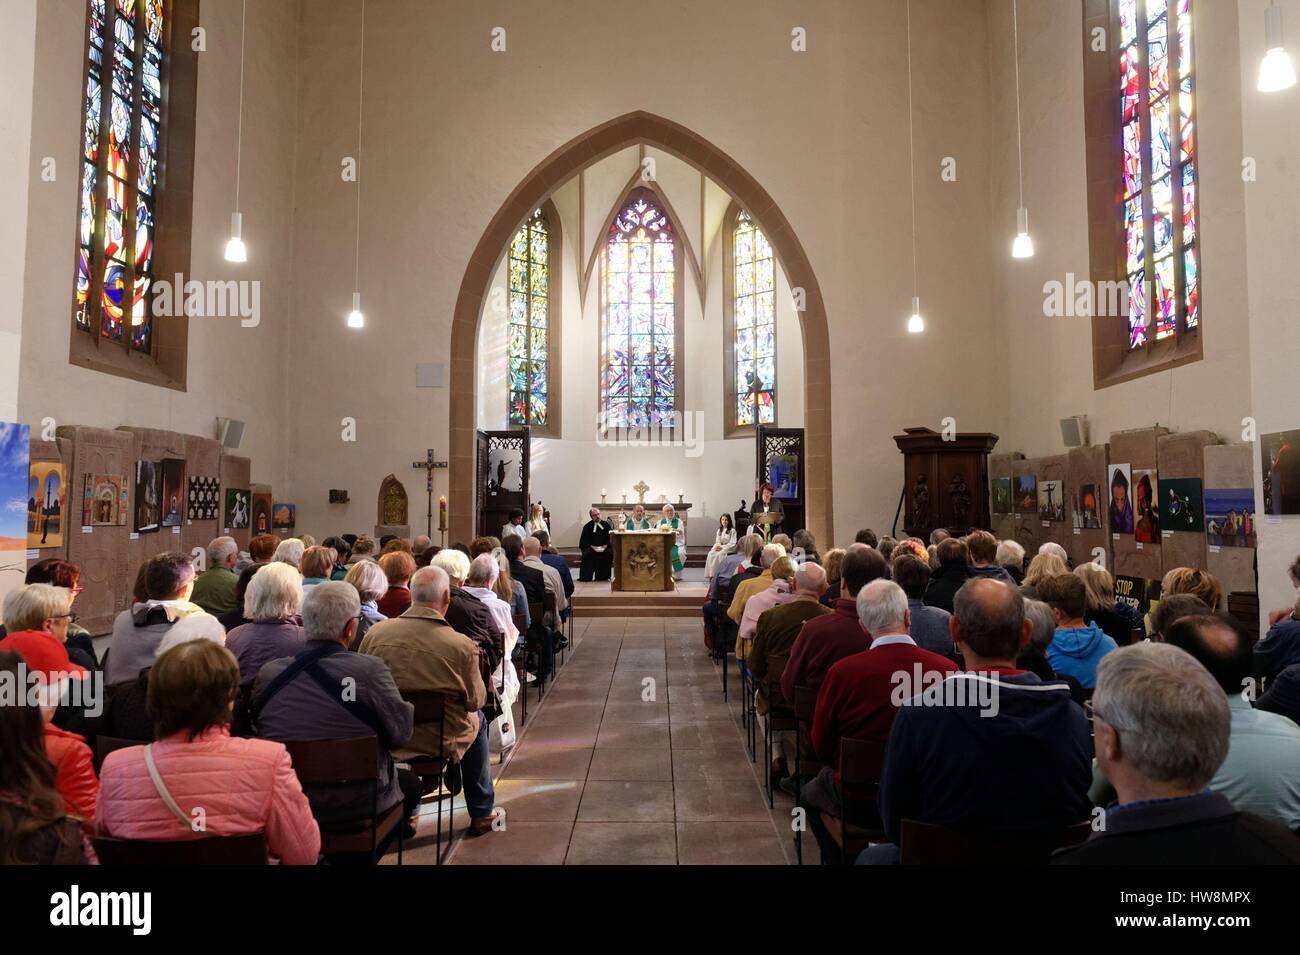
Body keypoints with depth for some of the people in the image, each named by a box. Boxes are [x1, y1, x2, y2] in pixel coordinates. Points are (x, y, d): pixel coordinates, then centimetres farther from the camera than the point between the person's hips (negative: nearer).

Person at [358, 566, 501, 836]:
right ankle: (481, 813, 39)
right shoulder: (462, 646, -23)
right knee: (477, 720, 28)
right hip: (440, 741, -3)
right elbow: (476, 701, -8)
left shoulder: (374, 633, -14)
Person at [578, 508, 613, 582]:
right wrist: (592, 546, -17)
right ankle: (585, 577, -19)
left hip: (604, 547, 1)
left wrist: (605, 546, -16)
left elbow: (610, 537, 2)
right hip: (591, 547, -1)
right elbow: (584, 540, -1)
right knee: (586, 554, -30)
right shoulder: (587, 526, 2)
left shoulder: (606, 524, 4)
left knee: (609, 553, -28)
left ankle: (603, 576, -15)